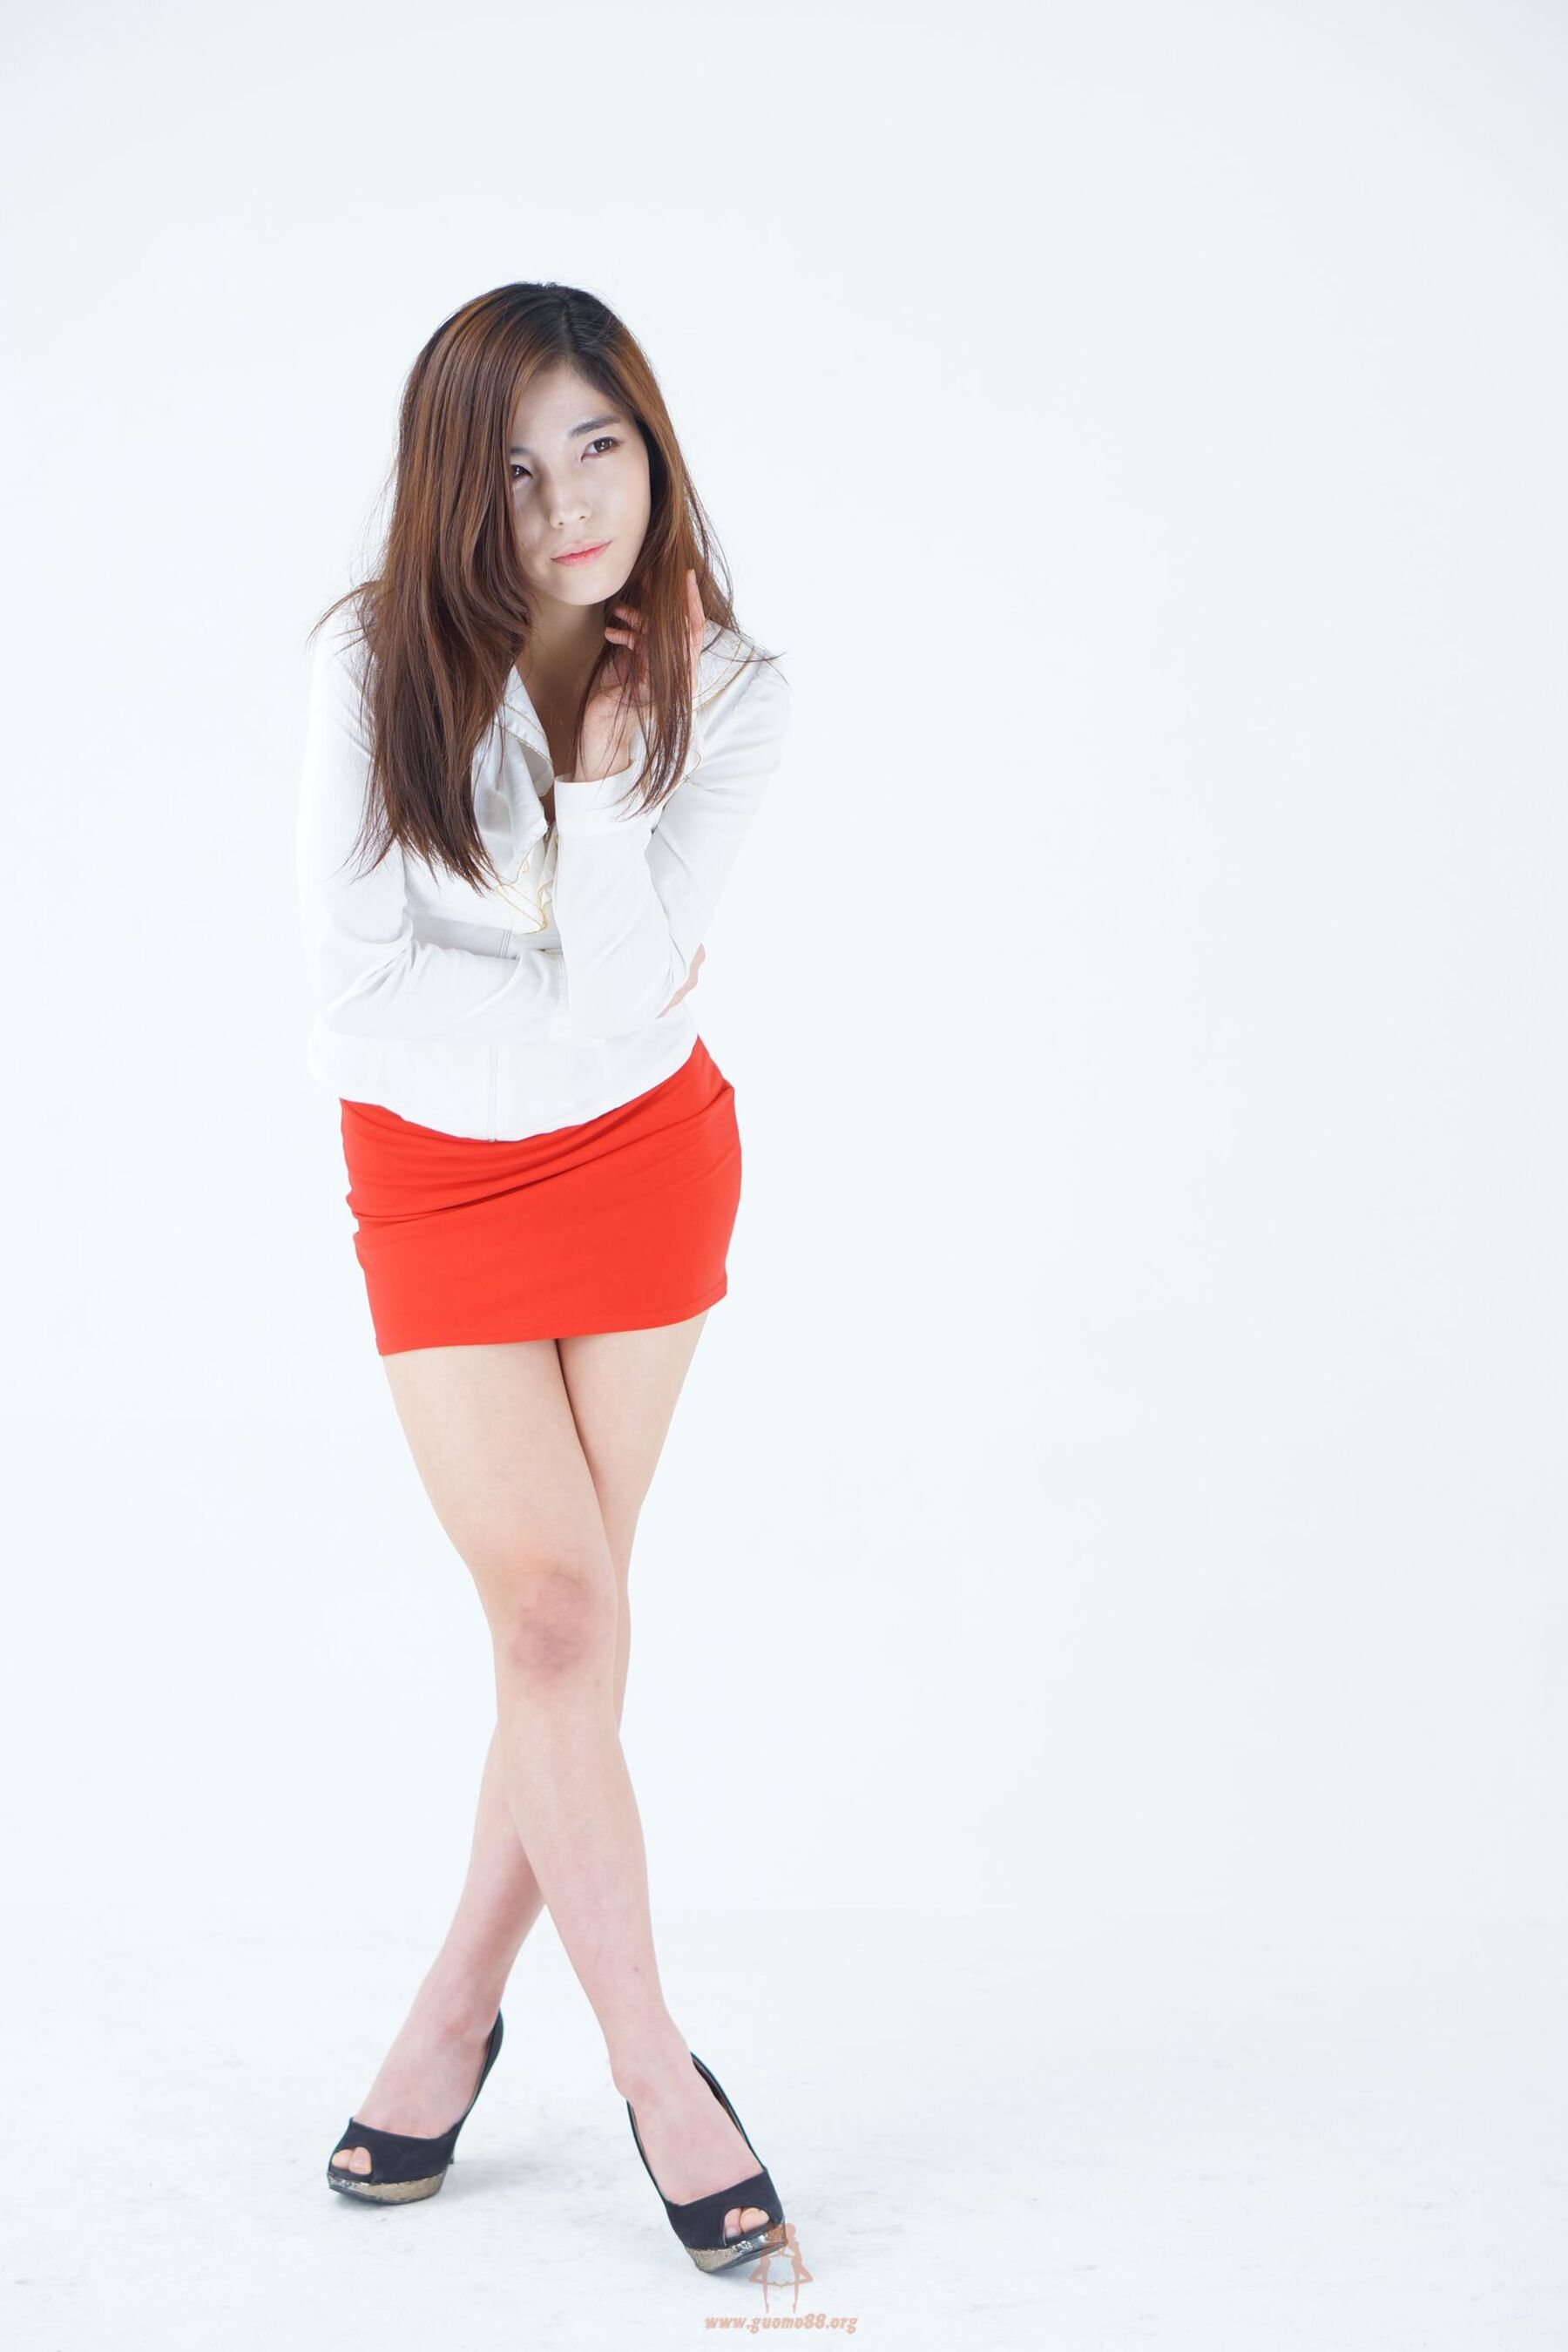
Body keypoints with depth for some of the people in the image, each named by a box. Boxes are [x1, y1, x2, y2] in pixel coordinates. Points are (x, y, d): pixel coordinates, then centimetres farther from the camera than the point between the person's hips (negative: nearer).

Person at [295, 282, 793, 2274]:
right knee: (559, 1614, -6)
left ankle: (459, 2007, 22)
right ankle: (653, 2067, 6)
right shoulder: (374, 661, -14)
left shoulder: (723, 690, -10)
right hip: (433, 1174, -1)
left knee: (569, 1611, 4)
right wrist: (589, 1002, -10)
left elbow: (620, 1007, -18)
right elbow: (359, 991, -15)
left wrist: (605, 763, -22)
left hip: (643, 1160, 1)